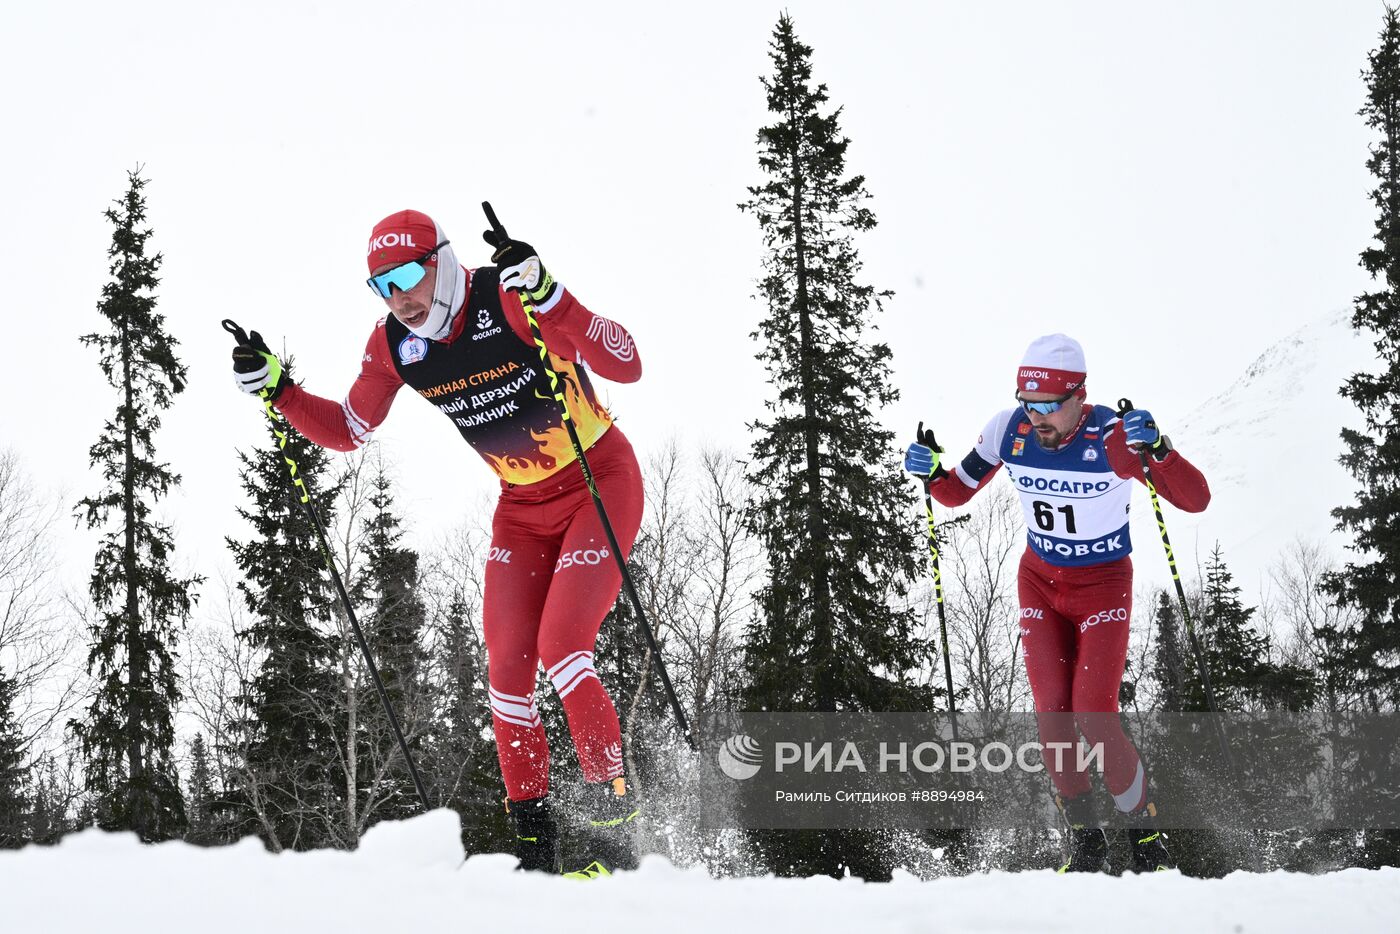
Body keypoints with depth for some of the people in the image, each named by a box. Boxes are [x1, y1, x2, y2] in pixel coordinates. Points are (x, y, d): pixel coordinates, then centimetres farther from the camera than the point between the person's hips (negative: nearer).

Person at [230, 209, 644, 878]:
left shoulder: (509, 301, -25)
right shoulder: (394, 344, -6)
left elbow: (626, 366, -32)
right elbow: (347, 431, 8)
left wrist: (546, 297, -44)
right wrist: (276, 389, -7)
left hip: (601, 484, -6)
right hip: (522, 509, 6)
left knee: (560, 651, -20)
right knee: (507, 670, -3)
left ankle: (617, 831, -15)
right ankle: (534, 842, 4)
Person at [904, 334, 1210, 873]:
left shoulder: (1114, 437, -25)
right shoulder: (1008, 432, -13)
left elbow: (1195, 500, -28)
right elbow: (957, 493, 3)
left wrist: (1157, 448, -45)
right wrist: (931, 472, -19)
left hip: (1103, 587, -4)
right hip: (1039, 583, 4)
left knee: (1094, 717, -15)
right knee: (1052, 716, -7)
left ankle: (1146, 834, 6)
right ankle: (1085, 840, 9)